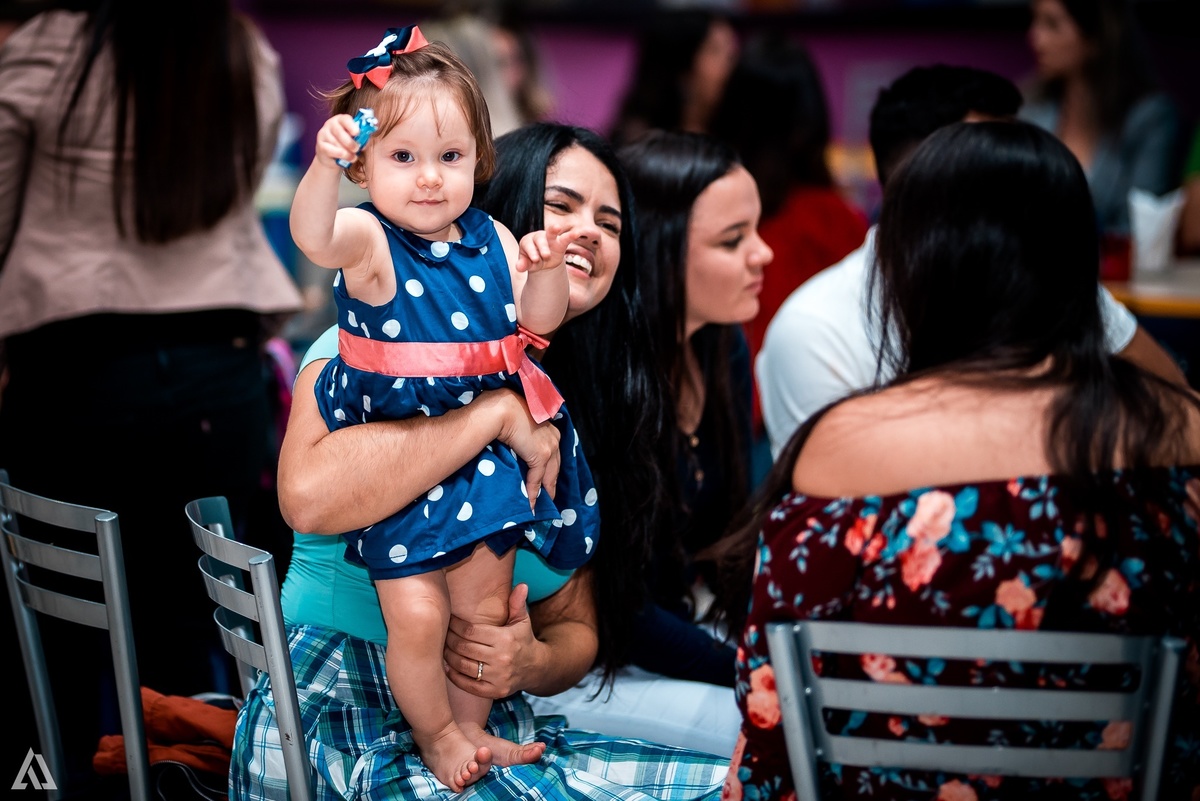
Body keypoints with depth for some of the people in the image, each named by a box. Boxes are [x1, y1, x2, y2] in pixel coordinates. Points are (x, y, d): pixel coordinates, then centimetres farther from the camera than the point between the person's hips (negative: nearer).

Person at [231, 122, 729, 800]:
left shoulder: (572, 416, 14)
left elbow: (576, 627, 14)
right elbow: (308, 494, -28)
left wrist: (534, 663, -11)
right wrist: (497, 412, -22)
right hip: (345, 725, -7)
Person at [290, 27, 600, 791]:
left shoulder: (490, 238, 2)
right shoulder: (369, 242, -14)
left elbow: (538, 320, 3)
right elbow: (312, 237, -36)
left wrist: (547, 268, -19)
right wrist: (324, 166, -55)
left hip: (483, 450, 5)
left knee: (485, 605, 13)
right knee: (416, 613, -6)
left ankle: (473, 724, 35)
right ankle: (434, 733, 20)